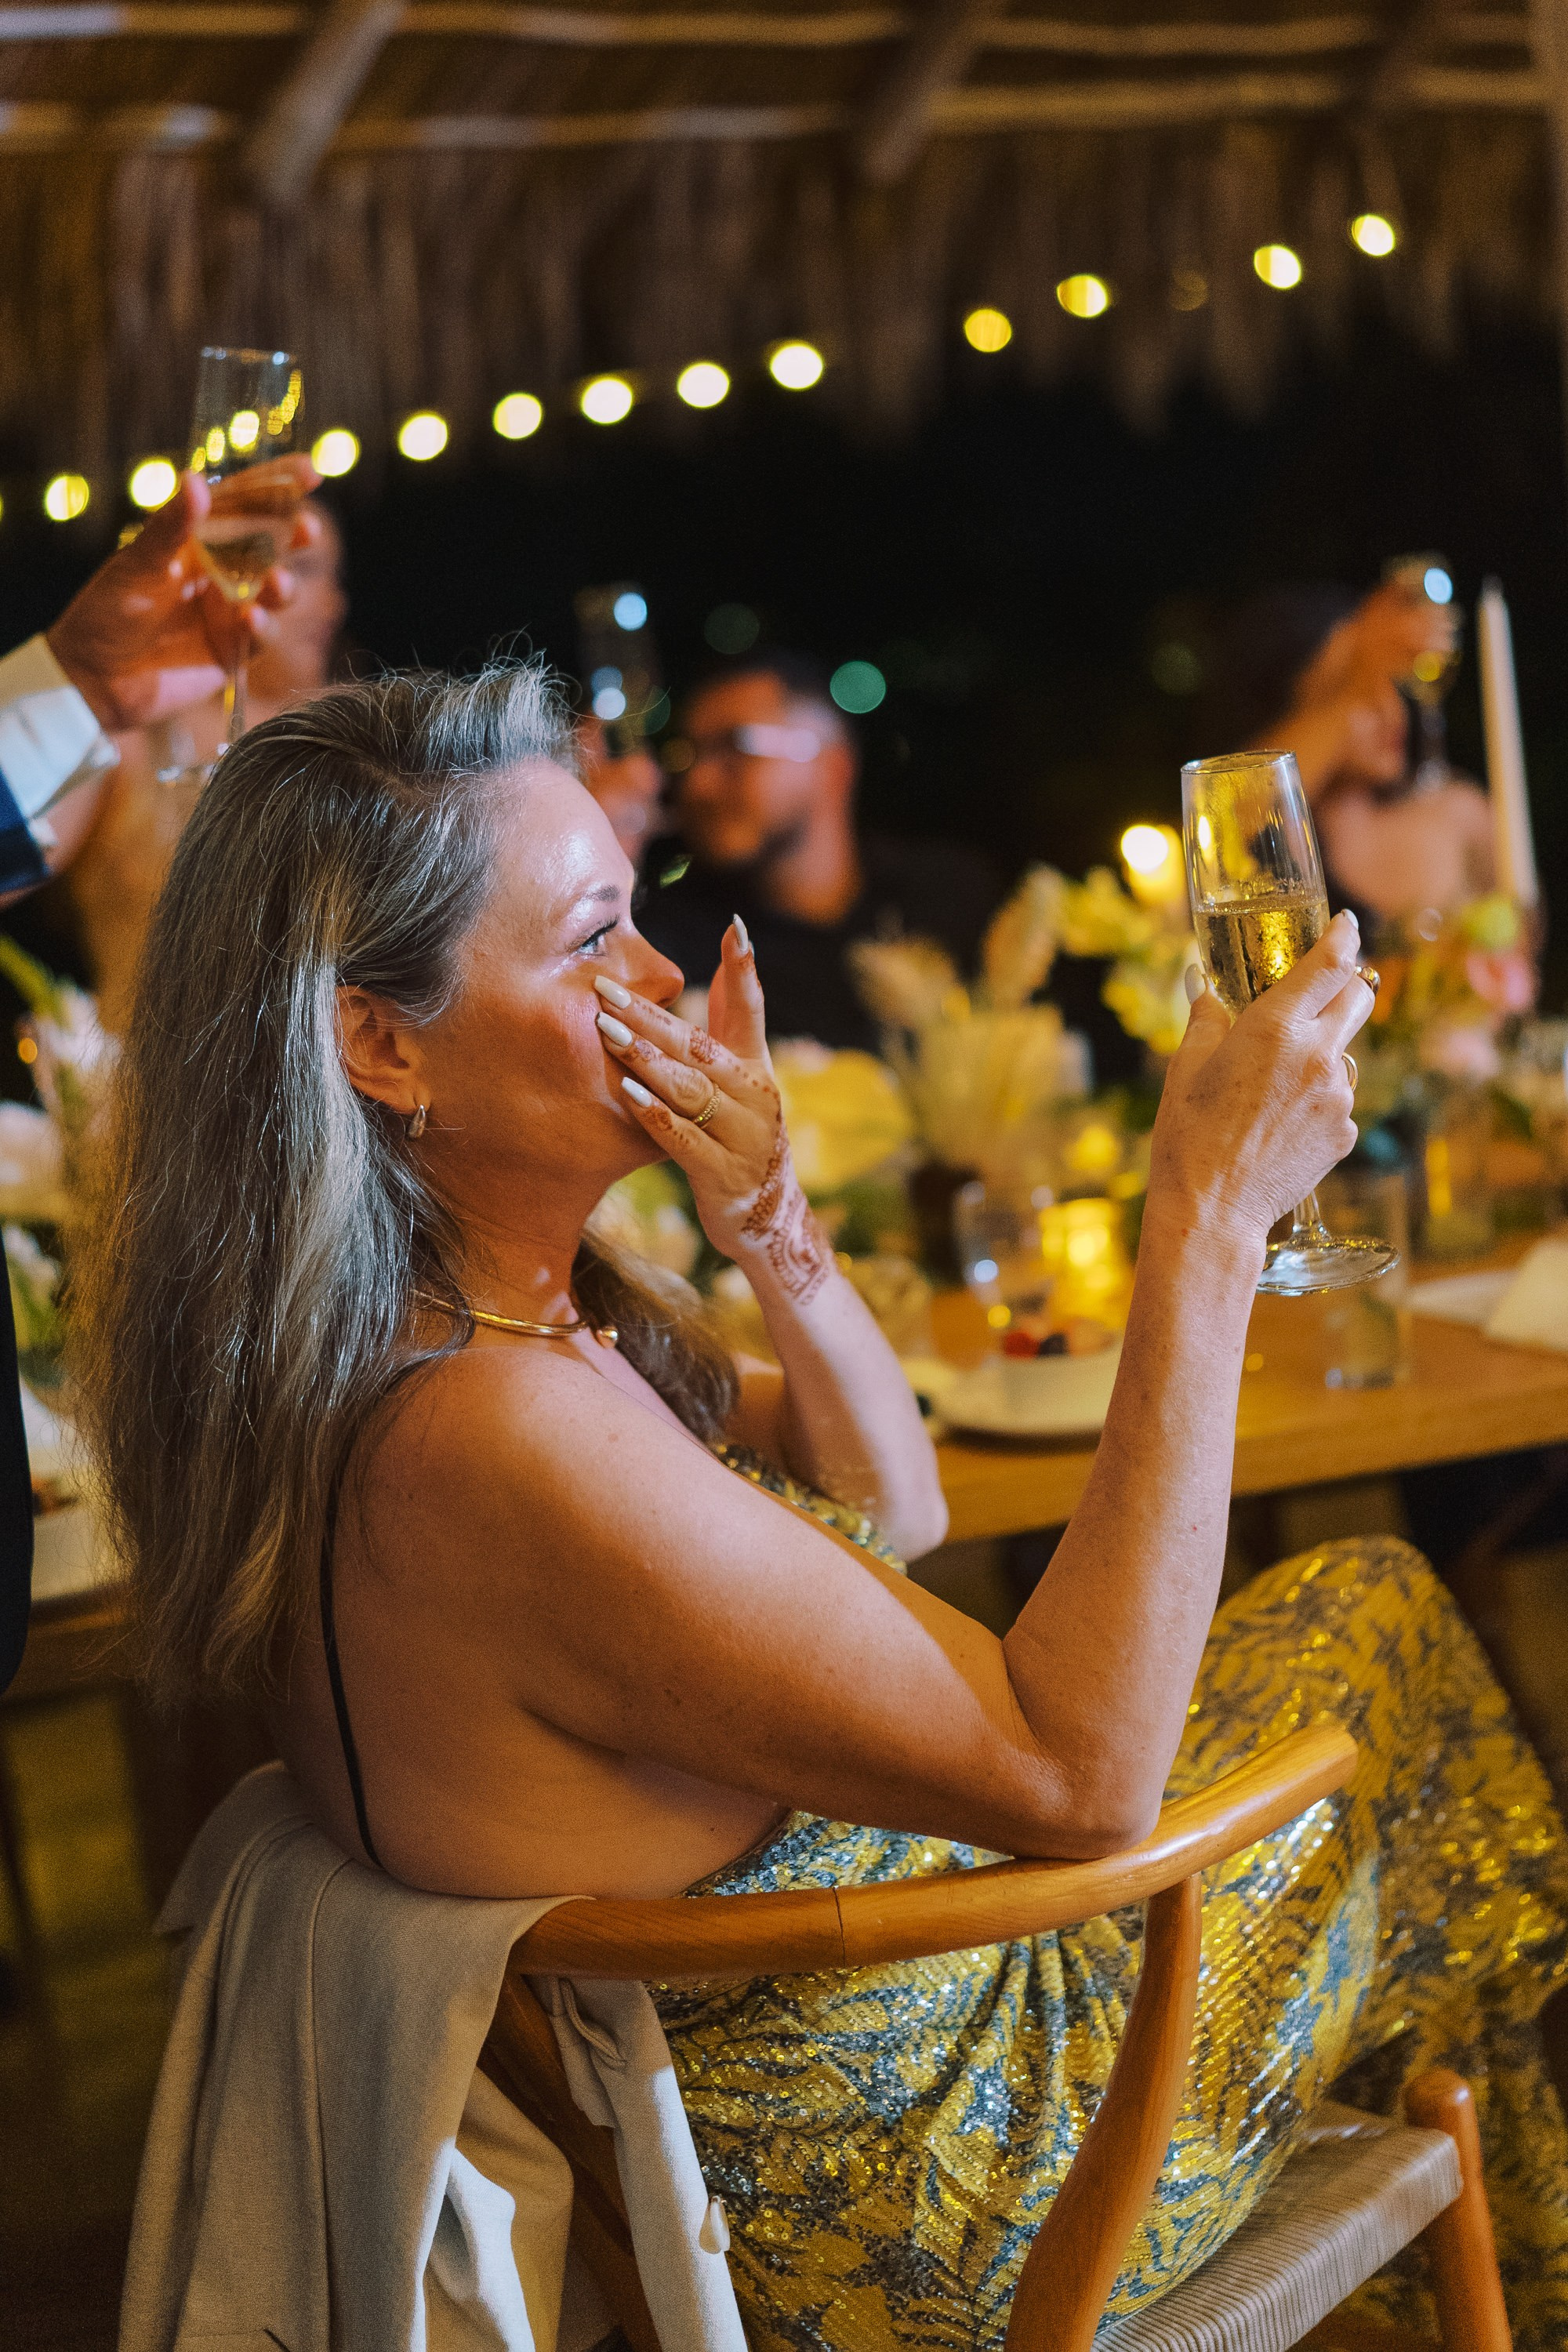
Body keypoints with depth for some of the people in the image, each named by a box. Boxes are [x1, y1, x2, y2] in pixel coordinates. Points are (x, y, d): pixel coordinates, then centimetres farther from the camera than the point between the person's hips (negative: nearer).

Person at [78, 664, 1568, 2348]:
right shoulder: (499, 1443, -35)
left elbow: (896, 1508, 7)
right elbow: (1074, 1773, -32)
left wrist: (772, 1231, -13)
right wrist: (1208, 1224, -31)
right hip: (903, 2203, -9)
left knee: (1379, 1597, 18)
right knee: (1392, 1640, 9)